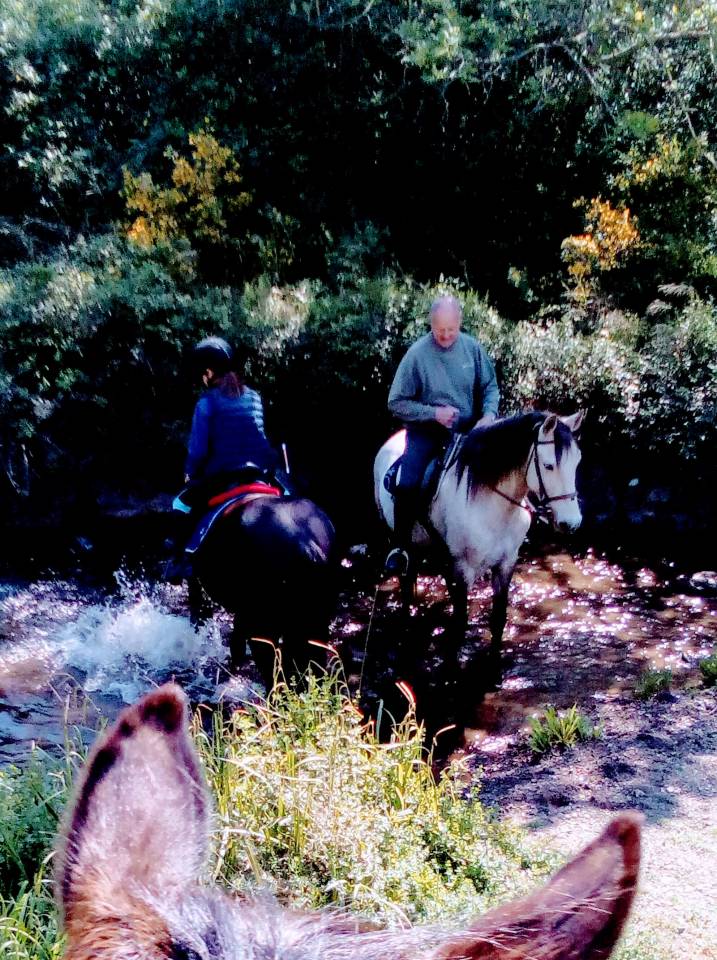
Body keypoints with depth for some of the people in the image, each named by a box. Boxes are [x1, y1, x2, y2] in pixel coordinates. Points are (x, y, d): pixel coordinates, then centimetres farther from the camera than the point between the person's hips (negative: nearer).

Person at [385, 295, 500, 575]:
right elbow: (396, 403, -8)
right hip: (427, 430, -3)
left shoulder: (472, 347, -3)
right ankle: (401, 547, -3)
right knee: (407, 485, -22)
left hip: (468, 428, 3)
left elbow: (490, 386, 9)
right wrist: (434, 413, -18)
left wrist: (489, 413, -11)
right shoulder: (417, 354, -13)